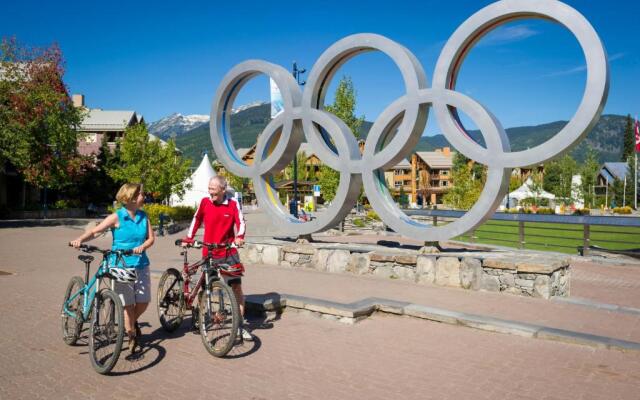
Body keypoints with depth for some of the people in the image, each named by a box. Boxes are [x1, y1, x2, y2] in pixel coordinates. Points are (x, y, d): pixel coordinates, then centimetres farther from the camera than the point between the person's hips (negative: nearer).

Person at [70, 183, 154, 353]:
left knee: (144, 301, 2)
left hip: (141, 265, 4)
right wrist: (80, 239, -30)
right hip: (121, 265, -4)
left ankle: (132, 323, 33)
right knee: (127, 303, 0)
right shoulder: (117, 217, -8)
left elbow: (151, 237, 3)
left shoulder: (143, 216, 5)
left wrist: (142, 247, -17)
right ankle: (132, 335, 20)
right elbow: (95, 231, -12)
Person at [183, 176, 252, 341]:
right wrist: (188, 238, 6)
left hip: (228, 252, -1)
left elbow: (240, 222, -11)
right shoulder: (204, 202, -1)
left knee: (237, 286, -3)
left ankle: (241, 325, 7)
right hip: (208, 252, 1)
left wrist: (239, 237, -30)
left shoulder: (233, 204, -5)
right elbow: (196, 220, 10)